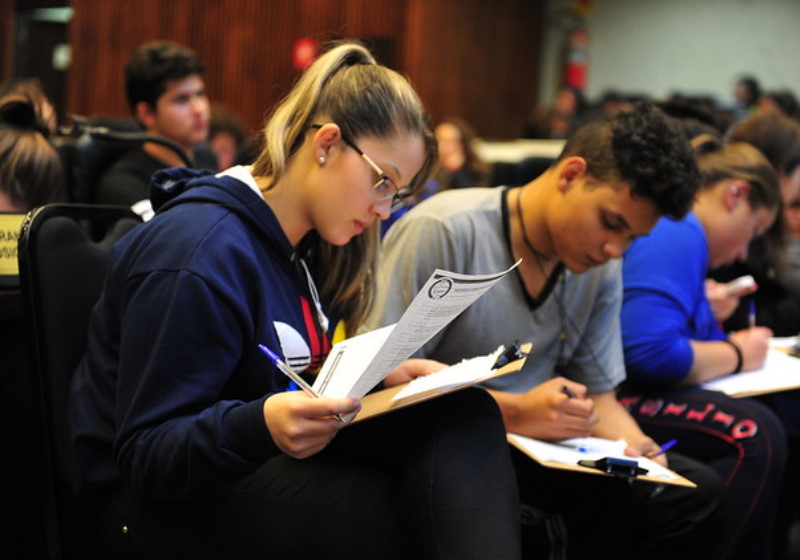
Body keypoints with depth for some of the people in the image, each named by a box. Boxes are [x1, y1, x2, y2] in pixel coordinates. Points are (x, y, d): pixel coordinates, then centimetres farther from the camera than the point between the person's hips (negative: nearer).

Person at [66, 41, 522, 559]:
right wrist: (260, 426, -39)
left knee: (463, 416, -18)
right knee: (408, 518, -33)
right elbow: (145, 457, -21)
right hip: (169, 503, -8)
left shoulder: (304, 246, 9)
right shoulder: (198, 255, -20)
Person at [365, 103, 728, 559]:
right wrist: (515, 413, -24)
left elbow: (597, 395, 11)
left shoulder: (602, 269, 5)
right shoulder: (443, 231, -17)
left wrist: (635, 447, -11)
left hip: (542, 449, 7)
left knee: (697, 492, -11)